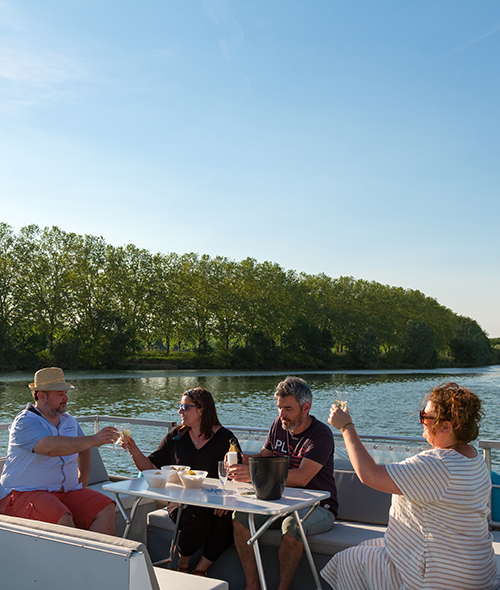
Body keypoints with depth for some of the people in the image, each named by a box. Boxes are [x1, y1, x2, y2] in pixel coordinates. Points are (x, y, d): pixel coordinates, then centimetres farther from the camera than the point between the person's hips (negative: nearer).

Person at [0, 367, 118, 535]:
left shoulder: (69, 421, 15)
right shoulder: (25, 422, -10)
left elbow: (82, 449, 33)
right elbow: (50, 447, -29)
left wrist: (83, 480, 17)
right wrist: (93, 440, -29)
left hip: (67, 492, 7)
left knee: (106, 508, -16)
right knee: (62, 520, -35)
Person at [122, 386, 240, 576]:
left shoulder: (225, 438, 2)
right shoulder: (175, 436, 10)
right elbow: (150, 468, 10)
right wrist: (134, 450, -7)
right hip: (182, 501, 1)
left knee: (224, 521, -31)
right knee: (197, 520, -31)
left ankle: (200, 569, -7)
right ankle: (182, 566, -2)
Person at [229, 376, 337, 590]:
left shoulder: (321, 434, -17)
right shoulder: (279, 425, 4)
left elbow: (301, 477, -29)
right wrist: (242, 461, -13)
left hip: (319, 508, -6)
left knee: (292, 525, -36)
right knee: (240, 516, -15)